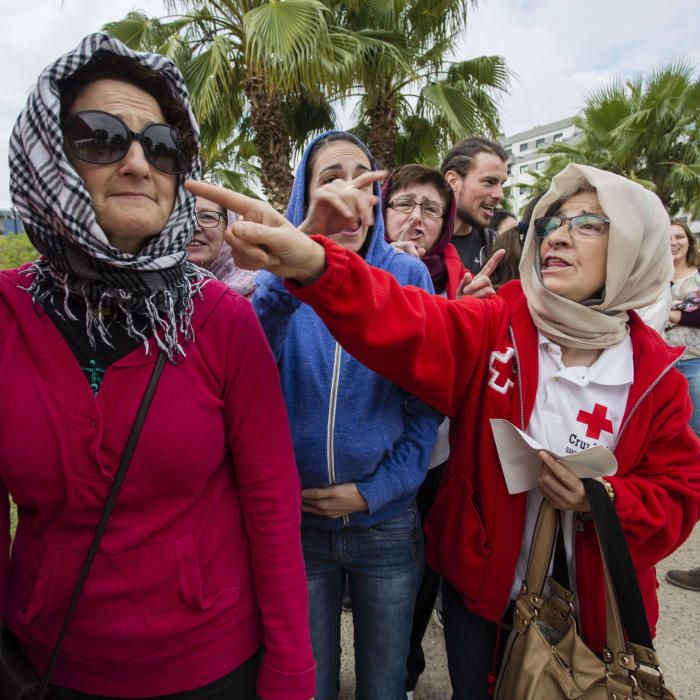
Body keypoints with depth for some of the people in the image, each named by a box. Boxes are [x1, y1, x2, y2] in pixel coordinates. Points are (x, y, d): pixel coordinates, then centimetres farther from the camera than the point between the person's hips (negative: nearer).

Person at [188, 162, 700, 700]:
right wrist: (315, 264, -51)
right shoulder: (495, 328, -13)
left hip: (591, 604, 2)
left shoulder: (657, 374, -8)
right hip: (480, 581, -1)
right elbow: (405, 323, -32)